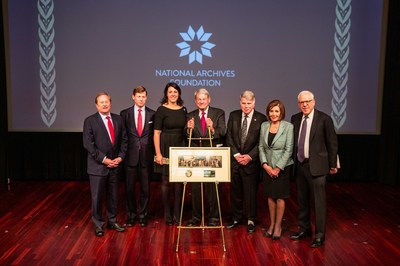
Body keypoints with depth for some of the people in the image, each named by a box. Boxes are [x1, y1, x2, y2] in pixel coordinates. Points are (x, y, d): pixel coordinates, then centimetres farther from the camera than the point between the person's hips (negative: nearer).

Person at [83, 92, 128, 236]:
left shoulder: (118, 119, 8)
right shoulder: (90, 121, -4)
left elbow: (124, 140, 9)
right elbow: (88, 144, -10)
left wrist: (120, 157, -4)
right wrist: (104, 159, -14)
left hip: (115, 165, 4)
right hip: (98, 165, -4)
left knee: (113, 195, 12)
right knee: (97, 196, 3)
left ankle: (112, 221, 28)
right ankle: (98, 224, 19)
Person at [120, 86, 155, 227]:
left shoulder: (152, 114, 3)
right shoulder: (125, 114, 3)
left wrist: (154, 153, -1)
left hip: (146, 156, 0)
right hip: (130, 156, 0)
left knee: (145, 188, 8)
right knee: (129, 188, 8)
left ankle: (142, 214, 24)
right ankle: (131, 214, 24)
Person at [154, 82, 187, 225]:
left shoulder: (183, 110, 8)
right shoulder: (161, 110, -6)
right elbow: (156, 133, -9)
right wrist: (158, 153, -14)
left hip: (180, 148, 4)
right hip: (166, 148, -4)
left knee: (179, 181, 6)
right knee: (166, 181, 4)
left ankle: (177, 214, 17)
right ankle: (167, 215, 16)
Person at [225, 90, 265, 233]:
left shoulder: (261, 118, -4)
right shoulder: (233, 115, 5)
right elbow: (229, 137, 3)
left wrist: (249, 156, -13)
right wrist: (236, 154, -7)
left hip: (251, 161, -3)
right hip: (235, 159, 3)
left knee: (251, 192, 4)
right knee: (235, 191, 11)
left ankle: (251, 220, 18)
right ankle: (236, 219, 25)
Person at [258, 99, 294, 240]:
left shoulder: (288, 126, -9)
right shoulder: (264, 126, 3)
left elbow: (289, 150, -11)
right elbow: (261, 147, 6)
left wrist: (278, 168, -13)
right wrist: (265, 165, -5)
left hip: (282, 167, -3)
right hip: (267, 167, 4)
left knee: (280, 197, 4)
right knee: (270, 196, 11)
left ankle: (278, 226, 18)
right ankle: (272, 224, 25)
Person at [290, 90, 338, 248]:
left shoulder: (324, 119, -8)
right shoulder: (295, 118, 7)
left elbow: (332, 143, -4)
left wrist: (332, 165, -1)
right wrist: (294, 161, 11)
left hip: (316, 166, -5)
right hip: (299, 165, 5)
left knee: (319, 201, -1)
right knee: (302, 200, 15)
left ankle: (319, 235, 12)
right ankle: (304, 229, 31)